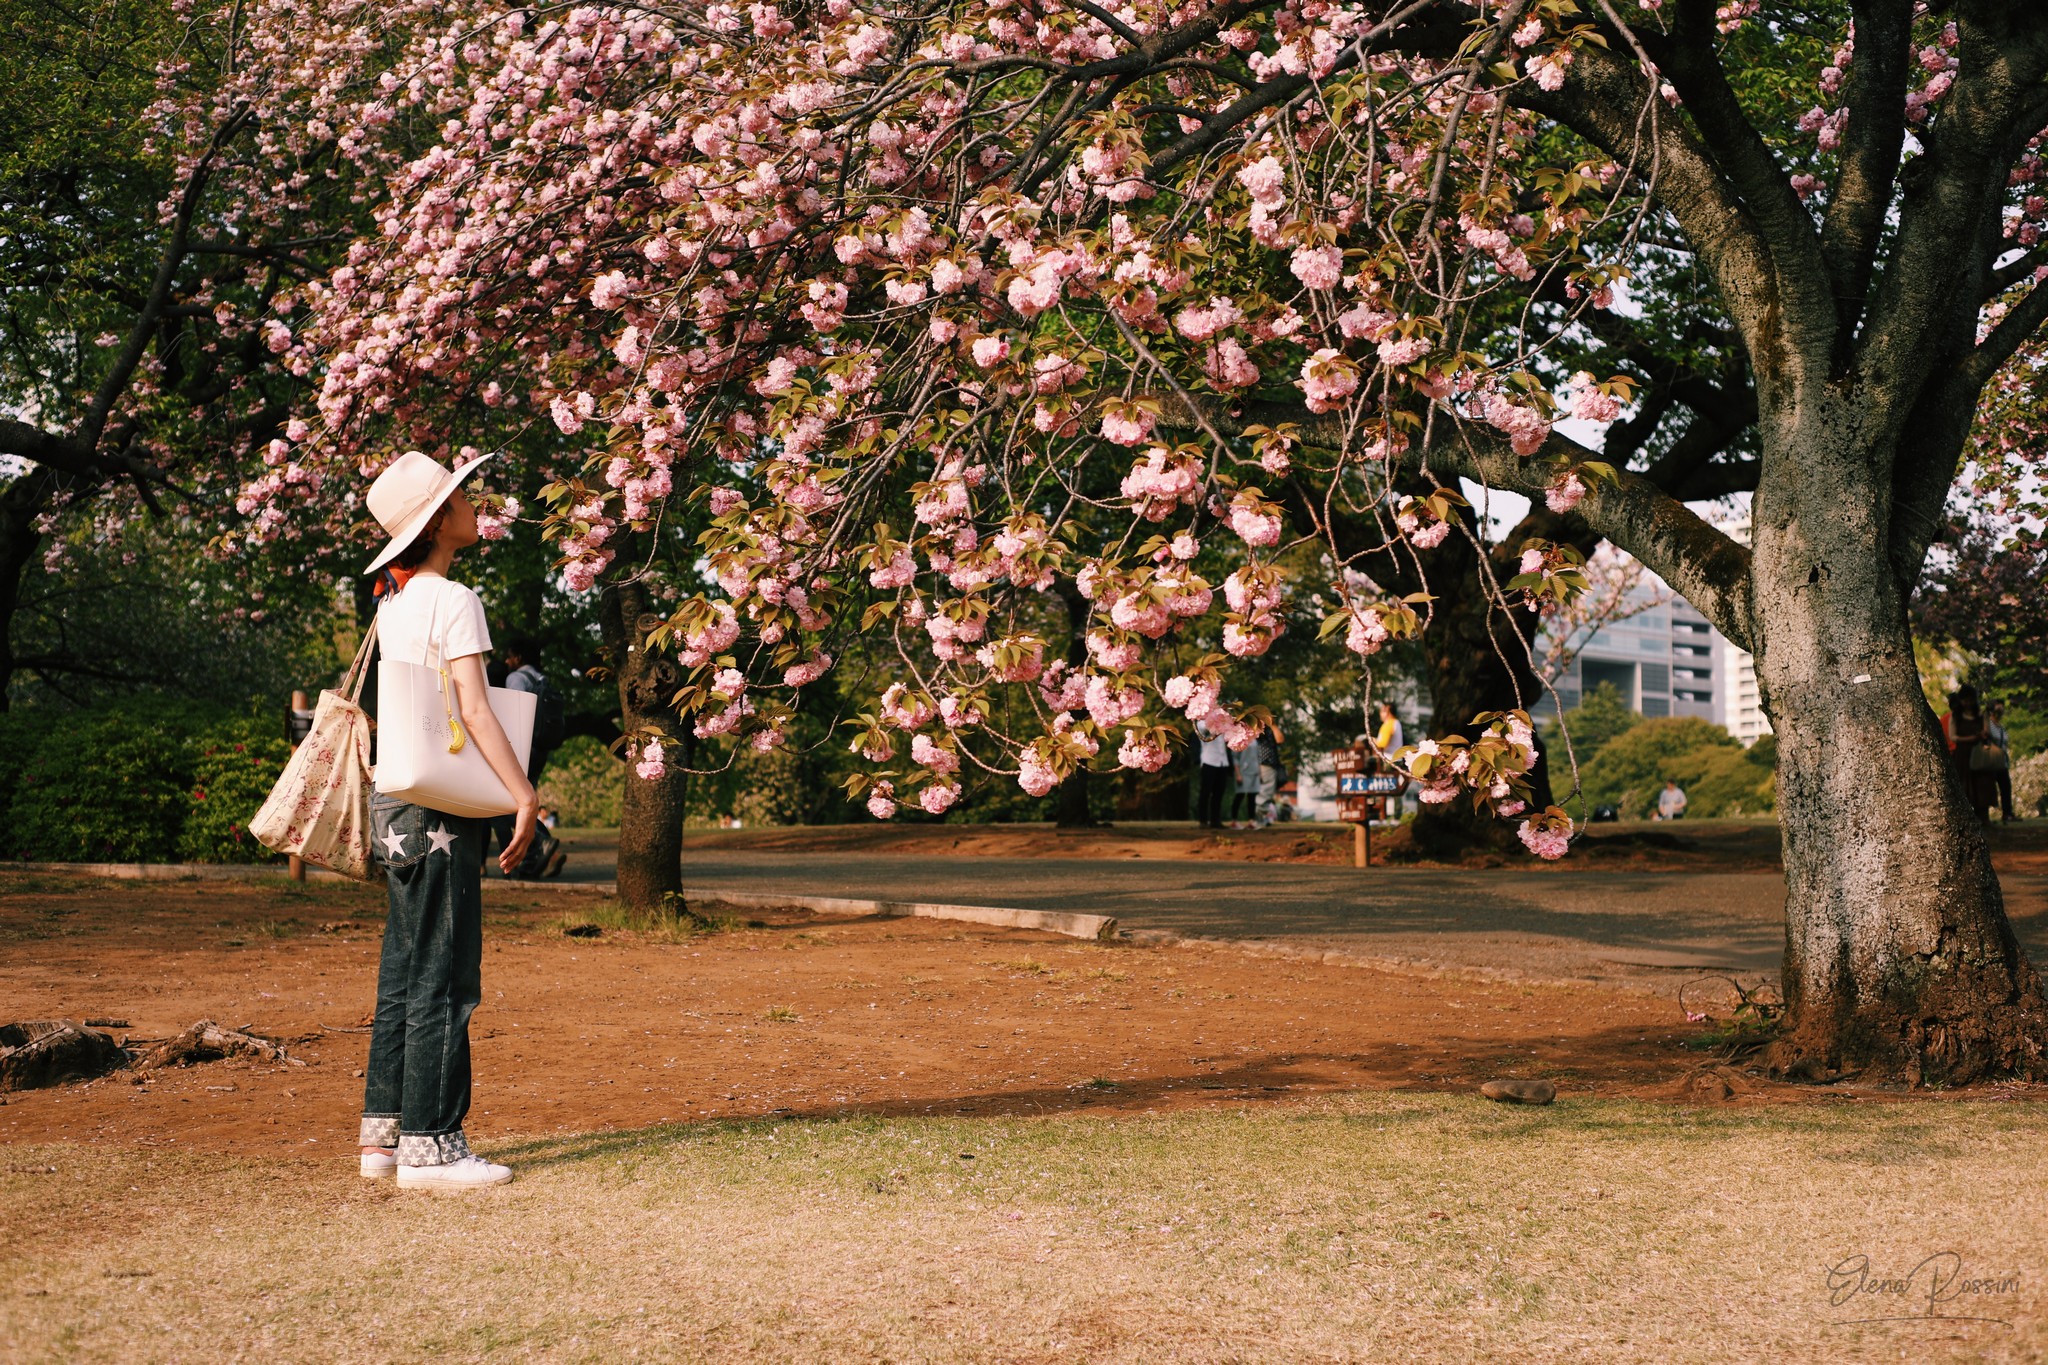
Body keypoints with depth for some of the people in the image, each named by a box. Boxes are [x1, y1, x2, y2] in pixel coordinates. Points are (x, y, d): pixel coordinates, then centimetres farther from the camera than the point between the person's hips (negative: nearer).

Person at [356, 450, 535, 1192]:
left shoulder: (394, 605, 15)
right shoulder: (454, 601, -11)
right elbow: (474, 708, -18)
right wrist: (524, 794, -18)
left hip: (396, 800, 9)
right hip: (439, 805, -9)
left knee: (404, 972, 13)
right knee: (444, 976, -5)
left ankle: (384, 1129, 18)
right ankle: (428, 1142, -2)